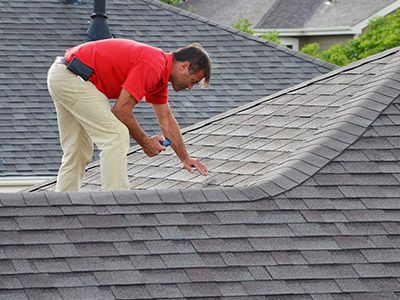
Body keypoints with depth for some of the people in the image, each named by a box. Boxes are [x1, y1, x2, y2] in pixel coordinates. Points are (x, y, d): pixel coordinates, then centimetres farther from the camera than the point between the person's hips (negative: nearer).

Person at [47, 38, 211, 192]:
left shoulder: (159, 72, 15)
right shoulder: (152, 66, -16)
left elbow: (167, 120, 25)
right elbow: (121, 110, -16)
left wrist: (185, 159, 30)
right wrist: (145, 142, -3)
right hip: (72, 78, -10)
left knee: (77, 154, 17)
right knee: (116, 136, -12)